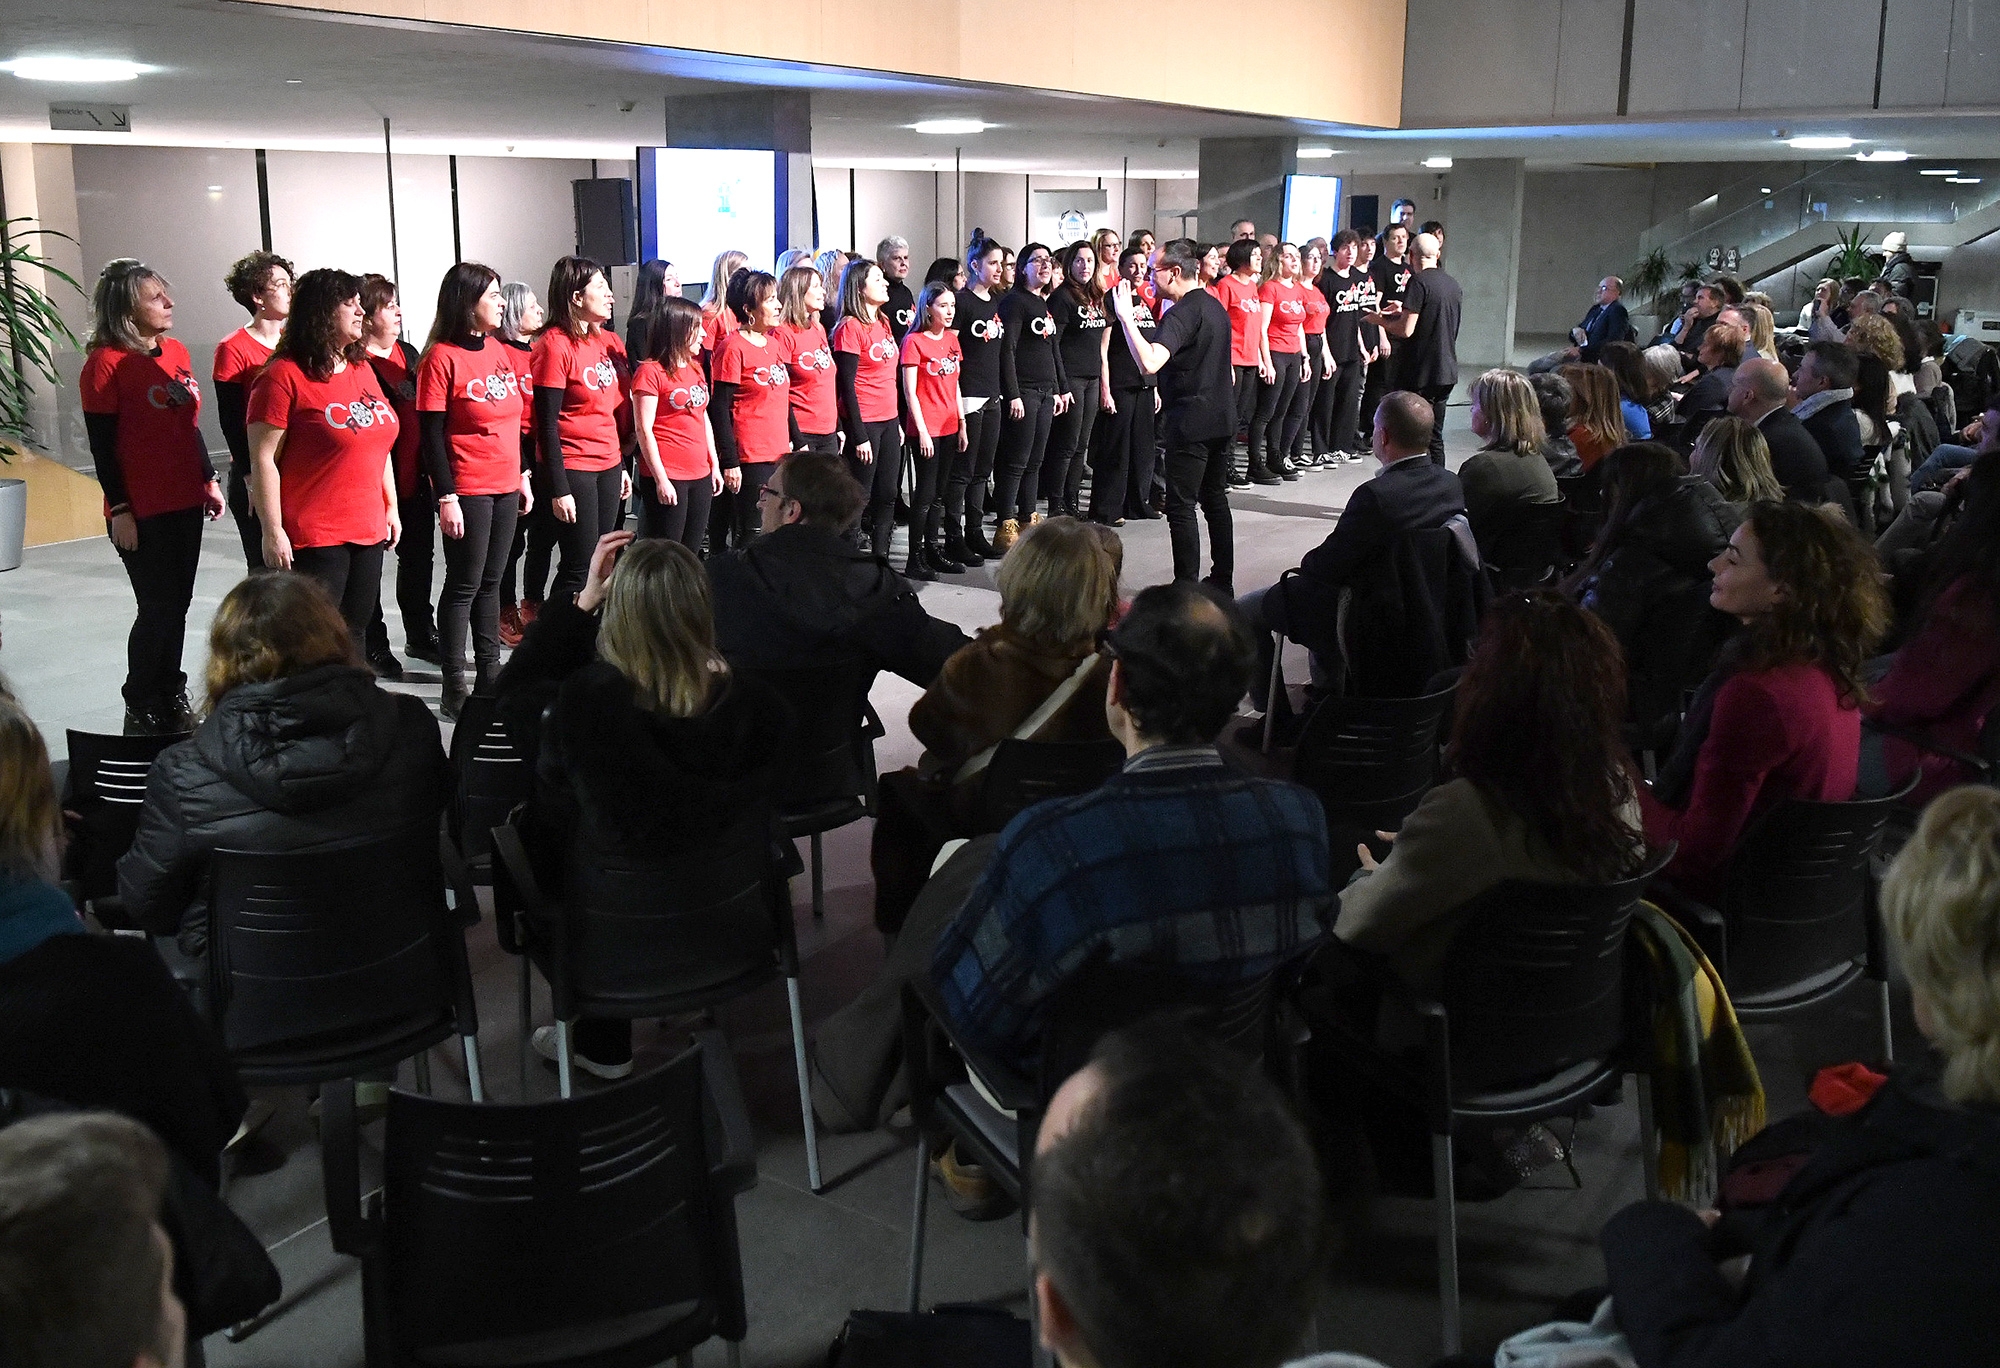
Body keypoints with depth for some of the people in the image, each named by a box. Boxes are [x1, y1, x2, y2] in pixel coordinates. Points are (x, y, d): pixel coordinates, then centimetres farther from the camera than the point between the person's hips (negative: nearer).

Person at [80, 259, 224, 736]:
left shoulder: (177, 353, 9)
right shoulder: (106, 363, -11)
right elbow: (102, 444, -12)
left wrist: (209, 481, 16)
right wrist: (119, 509, -14)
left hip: (186, 502, 6)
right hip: (142, 512, -6)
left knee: (177, 605, 13)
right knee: (158, 609, -2)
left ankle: (171, 699, 25)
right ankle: (141, 711, 13)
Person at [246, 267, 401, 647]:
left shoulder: (363, 369, 12)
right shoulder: (284, 376, -10)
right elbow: (263, 460, -13)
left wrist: (391, 507, 17)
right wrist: (273, 531, -16)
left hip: (368, 530, 7)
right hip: (314, 539, -7)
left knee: (355, 631, 14)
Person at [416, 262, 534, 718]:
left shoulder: (502, 352, 10)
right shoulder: (442, 358, -12)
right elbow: (432, 434, -14)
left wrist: (524, 475, 15)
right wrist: (446, 497, -17)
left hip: (506, 487, 7)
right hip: (467, 489, -7)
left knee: (491, 581, 14)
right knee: (464, 585, 0)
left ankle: (489, 675, 23)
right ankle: (454, 691, 8)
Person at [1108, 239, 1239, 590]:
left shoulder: (1182, 314, -19)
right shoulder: (1214, 305, 12)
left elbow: (1149, 363, -32)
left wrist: (1125, 316, -29)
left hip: (1190, 421, -9)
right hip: (1220, 416, 9)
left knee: (1181, 506, -4)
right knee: (1215, 498, 17)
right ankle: (1222, 581, 23)